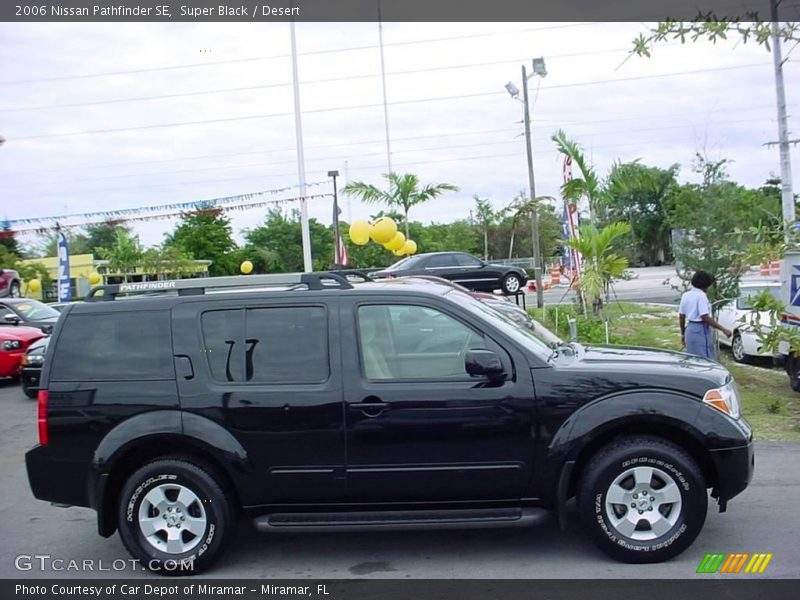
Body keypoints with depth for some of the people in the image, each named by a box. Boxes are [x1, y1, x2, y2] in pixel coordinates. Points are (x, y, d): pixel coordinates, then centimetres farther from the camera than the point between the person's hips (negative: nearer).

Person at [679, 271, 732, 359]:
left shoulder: (686, 295, 10)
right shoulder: (701, 295, -13)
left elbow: (681, 317, 15)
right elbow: (705, 317, -19)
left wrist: (683, 334, 24)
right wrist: (723, 329, -16)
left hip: (689, 330, 8)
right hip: (700, 330, -8)